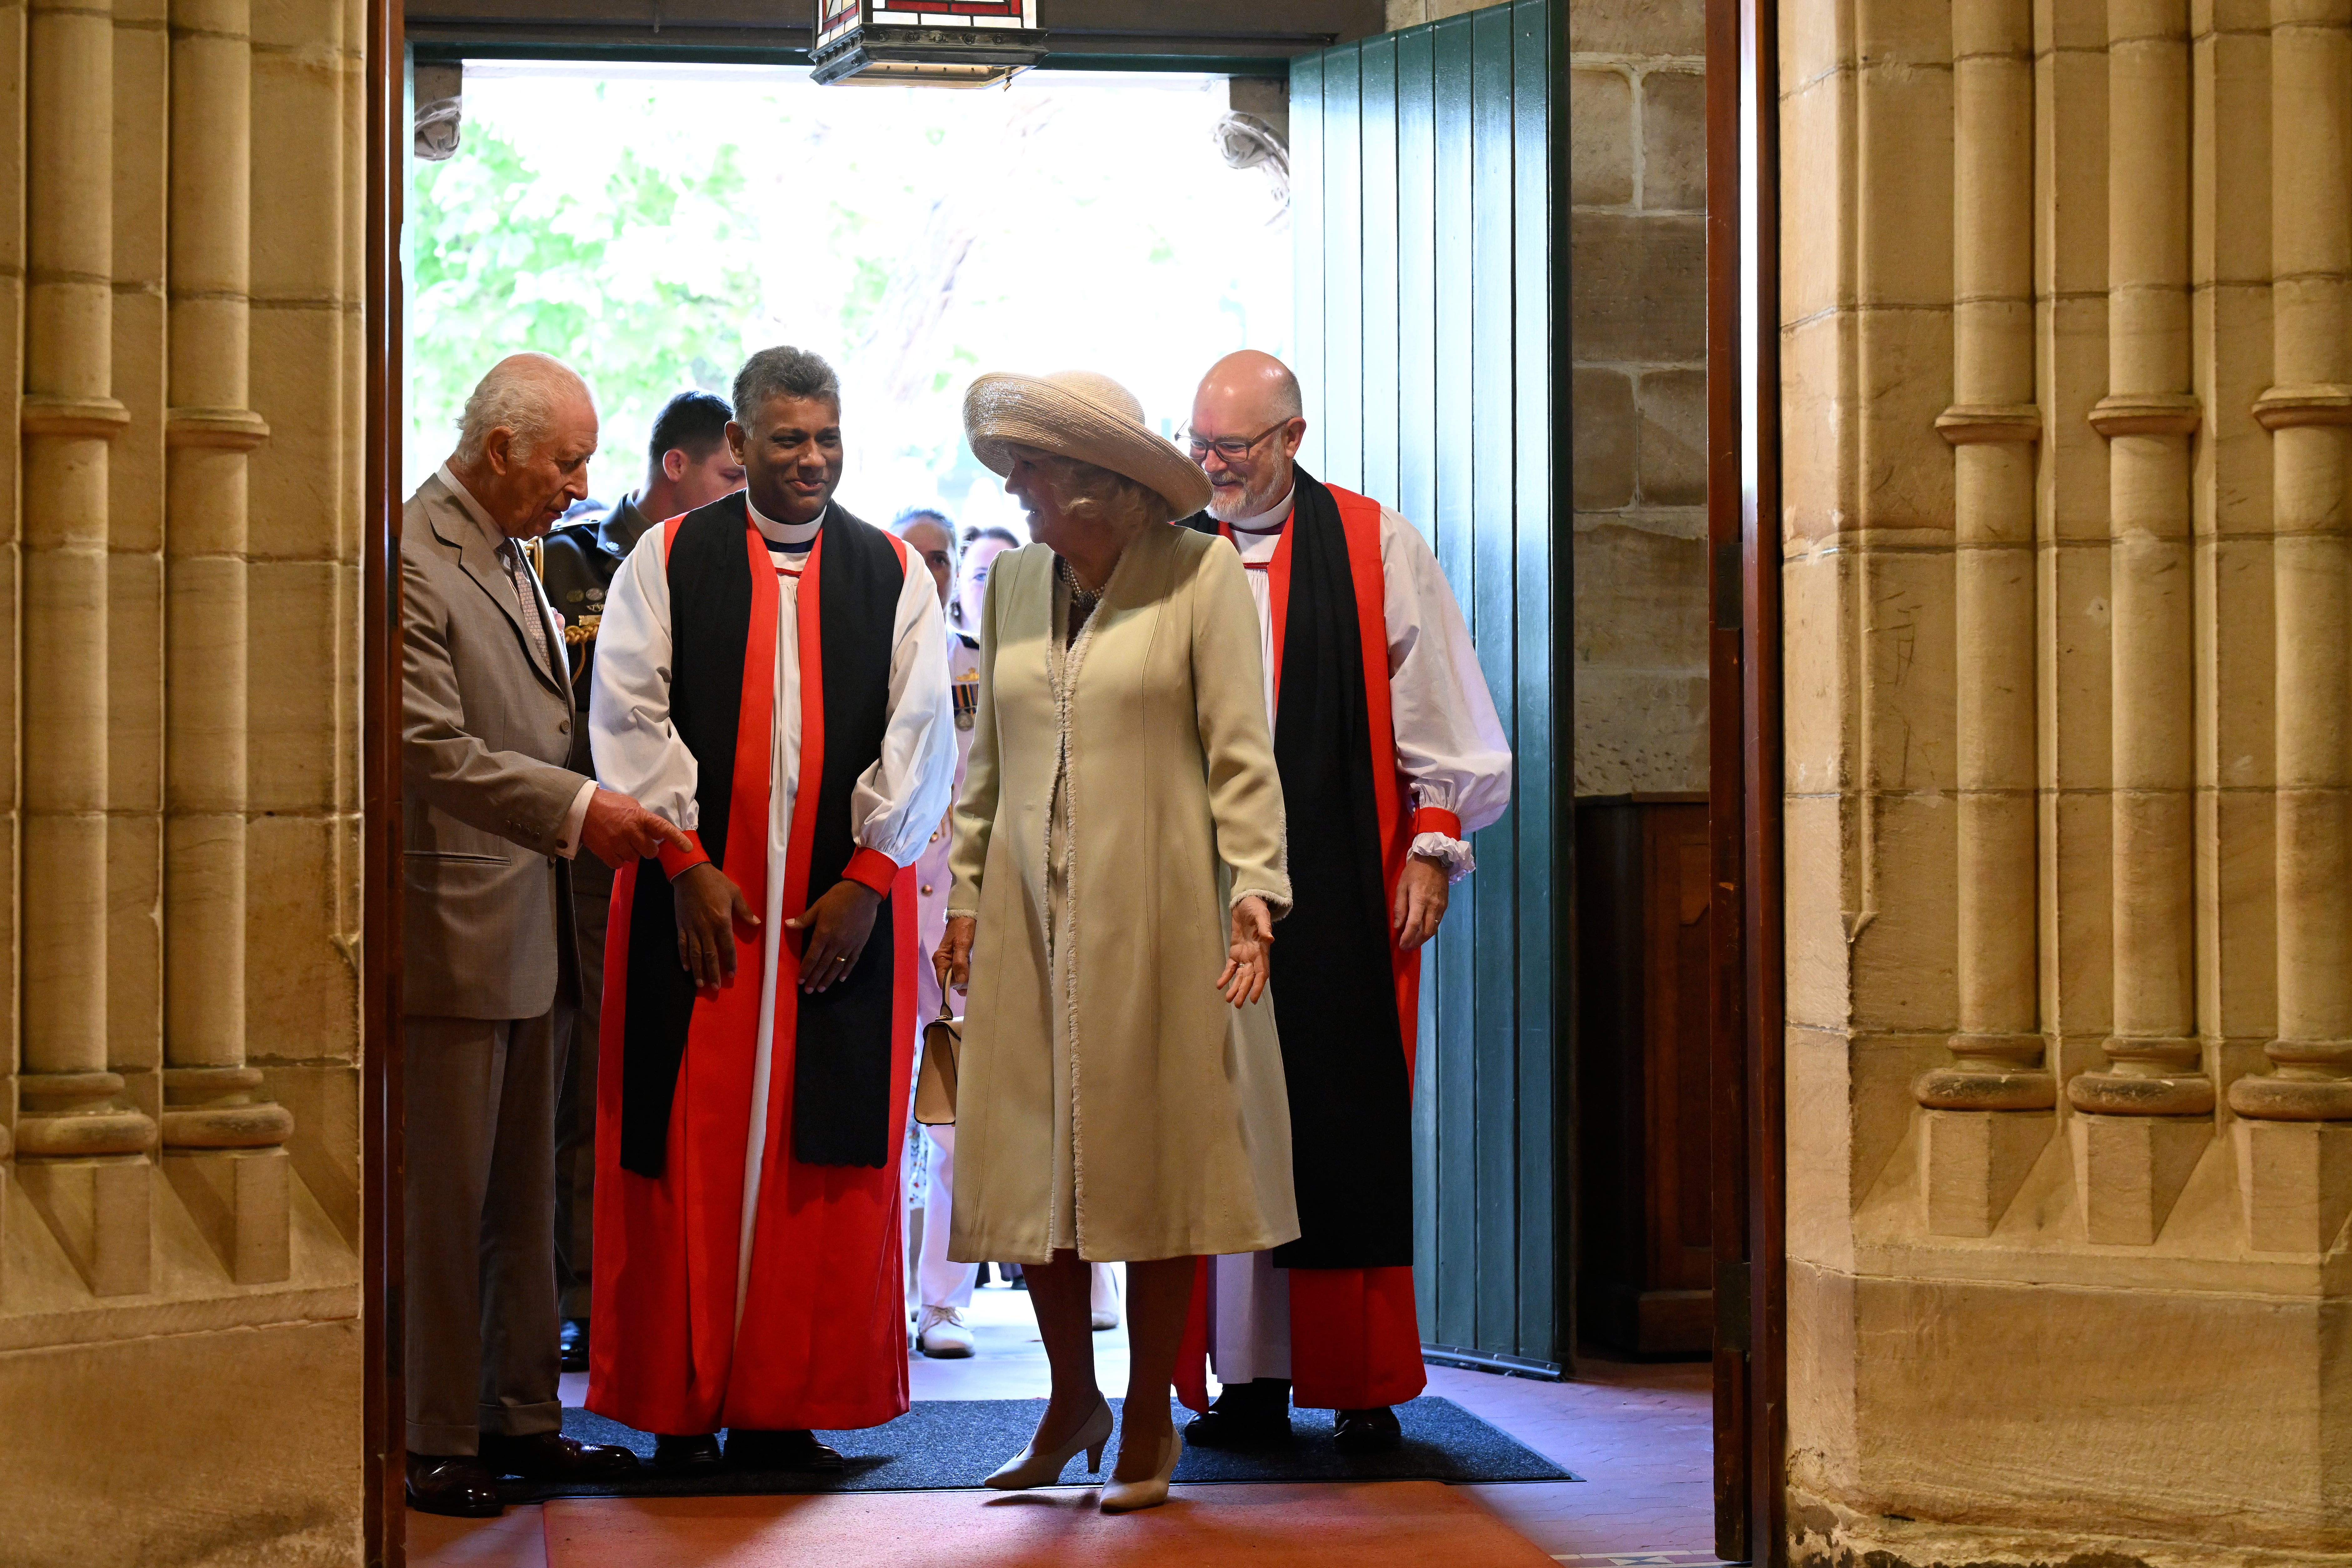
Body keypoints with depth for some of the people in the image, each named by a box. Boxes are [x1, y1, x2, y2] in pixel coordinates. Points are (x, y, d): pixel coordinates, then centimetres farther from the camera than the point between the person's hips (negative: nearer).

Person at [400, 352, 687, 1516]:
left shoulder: (513, 562, 17)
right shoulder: (414, 564, -14)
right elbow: (432, 749, -21)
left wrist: (596, 809, 12)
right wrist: (577, 809, -23)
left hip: (526, 934, 9)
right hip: (450, 928, -9)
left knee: (522, 1198, 13)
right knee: (443, 1201, -3)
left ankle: (521, 1420, 21)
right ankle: (435, 1442, 4)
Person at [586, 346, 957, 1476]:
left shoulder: (894, 575, 8)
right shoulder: (667, 561, 5)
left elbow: (919, 734, 3)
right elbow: (630, 715, -1)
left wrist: (868, 878, -6)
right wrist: (687, 863, -10)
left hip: (847, 904, 1)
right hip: (694, 893, -1)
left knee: (826, 1155, -1)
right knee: (689, 1148, -1)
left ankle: (788, 1402, 5)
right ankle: (682, 1405, 6)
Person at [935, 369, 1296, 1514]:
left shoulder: (1203, 577, -4)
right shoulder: (1011, 583, 11)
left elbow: (1241, 751, -6)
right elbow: (986, 759, 15)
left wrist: (1253, 884, -14)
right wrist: (966, 894, 11)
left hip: (1154, 914, -4)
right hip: (1031, 917, 4)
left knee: (1151, 1157, 1)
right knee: (1034, 1161, 5)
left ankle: (1150, 1420, 13)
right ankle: (1071, 1404, 21)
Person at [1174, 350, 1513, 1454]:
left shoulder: (1376, 549, 2)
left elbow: (1439, 711, 4)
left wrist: (1433, 848, -1)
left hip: (1345, 891, -2)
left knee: (1349, 1133, -1)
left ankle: (1365, 1385, 6)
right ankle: (1250, 1379, 7)